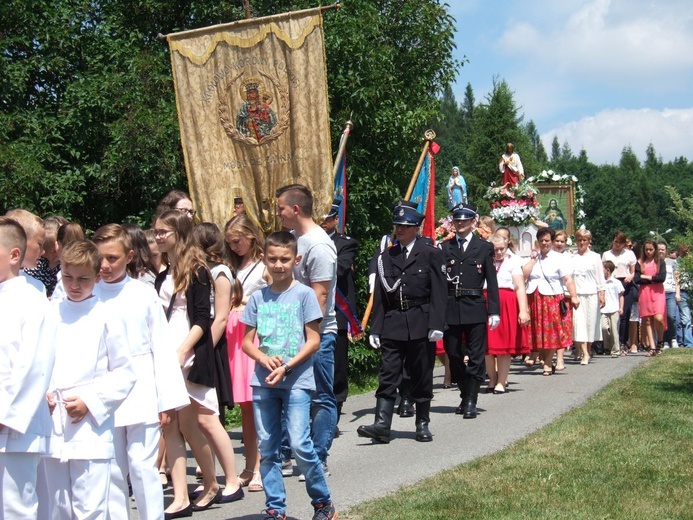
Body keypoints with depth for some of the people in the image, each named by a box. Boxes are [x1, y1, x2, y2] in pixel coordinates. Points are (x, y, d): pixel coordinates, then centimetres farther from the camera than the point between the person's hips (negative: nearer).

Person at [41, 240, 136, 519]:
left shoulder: (107, 317, -1)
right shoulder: (51, 316, 9)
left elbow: (124, 372, -1)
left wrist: (90, 401, -9)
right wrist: (43, 394, -5)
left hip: (91, 429, -4)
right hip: (53, 428, 4)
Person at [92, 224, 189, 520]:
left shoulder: (144, 294, 1)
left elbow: (161, 347, 2)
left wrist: (168, 399, -1)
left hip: (142, 397, -1)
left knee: (143, 467, -3)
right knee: (112, 471, 6)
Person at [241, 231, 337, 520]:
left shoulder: (304, 295, -3)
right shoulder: (258, 297, 8)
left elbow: (314, 341, -5)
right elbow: (247, 341, 10)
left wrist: (286, 367, -14)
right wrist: (264, 358, -10)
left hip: (296, 381, -4)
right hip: (263, 382, 4)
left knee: (299, 444, -10)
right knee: (266, 448, 6)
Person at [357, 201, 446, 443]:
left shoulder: (430, 253, 2)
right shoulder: (386, 256, 12)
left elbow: (438, 292, -3)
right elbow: (379, 296, 11)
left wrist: (436, 325, -11)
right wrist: (375, 329, 6)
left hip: (421, 323, -3)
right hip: (392, 324, 3)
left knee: (422, 377, 6)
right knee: (388, 375, -4)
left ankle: (423, 425, 17)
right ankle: (381, 425, -8)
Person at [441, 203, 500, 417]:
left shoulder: (484, 247, 5)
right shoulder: (445, 247, 9)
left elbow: (492, 282, 3)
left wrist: (494, 311, -4)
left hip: (475, 308, -2)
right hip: (450, 308, 2)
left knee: (476, 357, -2)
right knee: (454, 355, 9)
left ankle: (471, 401, 2)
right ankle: (465, 396, 24)